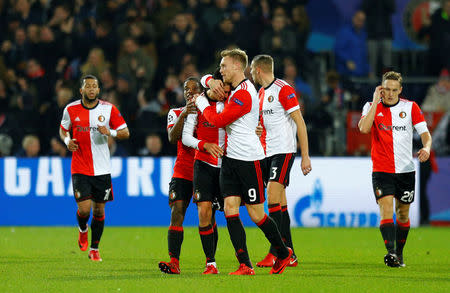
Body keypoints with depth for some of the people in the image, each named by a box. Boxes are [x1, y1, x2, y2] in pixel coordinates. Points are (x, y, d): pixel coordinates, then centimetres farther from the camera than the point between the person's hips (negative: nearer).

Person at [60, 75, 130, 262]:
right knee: (84, 209, -13)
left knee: (99, 210, 6)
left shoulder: (108, 109, -2)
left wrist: (110, 132, -19)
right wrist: (67, 141, -6)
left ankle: (94, 248, 23)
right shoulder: (71, 109, -1)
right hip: (80, 168, -1)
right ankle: (82, 230, 23)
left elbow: (126, 132, 1)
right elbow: (63, 129, 16)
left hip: (102, 169, 1)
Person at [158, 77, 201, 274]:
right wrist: (183, 115, -22)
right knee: (176, 212, -14)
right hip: (182, 173, 0)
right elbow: (172, 138, -8)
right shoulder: (176, 113, 8)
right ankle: (174, 262, -19)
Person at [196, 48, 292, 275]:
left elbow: (218, 120, -17)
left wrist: (202, 103, -1)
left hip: (248, 159, -9)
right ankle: (245, 265, -7)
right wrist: (211, 82, 9)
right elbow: (206, 79, 32)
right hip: (230, 158, 9)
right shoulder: (234, 88, 14)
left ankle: (283, 253, 19)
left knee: (257, 215, -2)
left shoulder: (244, 94, -16)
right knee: (230, 210, -4)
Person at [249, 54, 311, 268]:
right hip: (267, 153, 8)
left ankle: (275, 253, -20)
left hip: (283, 150, -8)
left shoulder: (284, 90, -10)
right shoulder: (260, 92, 16)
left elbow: (300, 123, -12)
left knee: (273, 199, -18)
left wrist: (305, 156, -15)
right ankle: (289, 256, 9)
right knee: (280, 204, 6)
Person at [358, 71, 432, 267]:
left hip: (405, 169, 2)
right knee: (386, 209, -18)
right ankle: (390, 252, -29)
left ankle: (399, 254, 24)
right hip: (381, 169, -2)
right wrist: (375, 102, -15)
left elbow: (425, 133, 1)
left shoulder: (410, 107, 2)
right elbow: (363, 128, -17)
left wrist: (426, 148, -21)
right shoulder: (372, 107, 1)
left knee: (403, 214, 9)